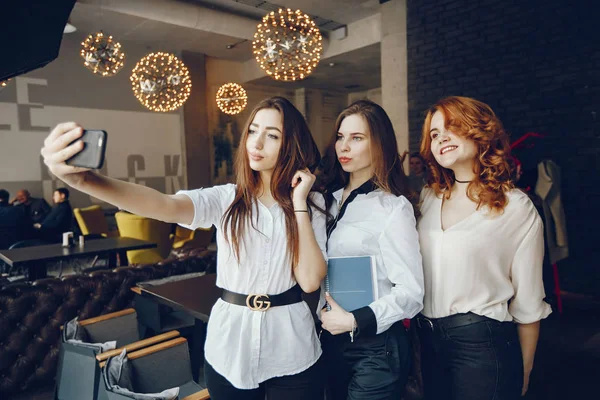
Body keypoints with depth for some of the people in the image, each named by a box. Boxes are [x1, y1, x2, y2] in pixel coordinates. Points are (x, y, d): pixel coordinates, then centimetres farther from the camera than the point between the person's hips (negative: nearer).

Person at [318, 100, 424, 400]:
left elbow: (410, 293, -16)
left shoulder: (393, 208, -14)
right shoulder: (332, 200, 4)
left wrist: (355, 320, -19)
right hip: (331, 340, 6)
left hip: (375, 346, -6)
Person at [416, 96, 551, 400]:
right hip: (429, 340, 5)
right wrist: (420, 333, 7)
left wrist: (524, 370, 1)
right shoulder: (429, 197, 3)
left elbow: (528, 302, -5)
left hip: (482, 343, -5)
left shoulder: (517, 208, -11)